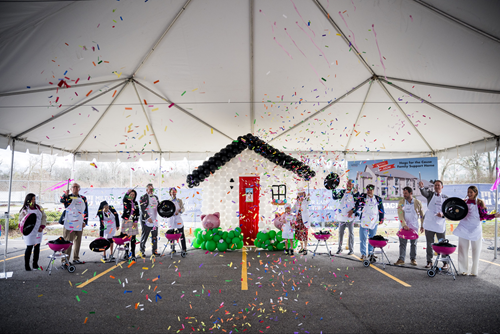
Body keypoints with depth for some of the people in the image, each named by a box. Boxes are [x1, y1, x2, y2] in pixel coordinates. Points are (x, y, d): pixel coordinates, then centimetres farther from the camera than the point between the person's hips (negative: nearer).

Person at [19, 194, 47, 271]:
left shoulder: (39, 207, 6)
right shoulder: (24, 209, -3)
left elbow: (44, 217, 7)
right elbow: (21, 221, -2)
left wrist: (42, 227, -4)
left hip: (38, 231, 4)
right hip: (29, 232, -4)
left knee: (37, 247, 7)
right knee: (29, 248, -3)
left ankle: (35, 264, 18)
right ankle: (26, 265, 11)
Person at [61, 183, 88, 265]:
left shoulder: (83, 198, 13)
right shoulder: (68, 197, 0)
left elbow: (86, 211, 16)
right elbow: (62, 201, -24)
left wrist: (85, 221, 10)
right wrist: (65, 195, -45)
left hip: (80, 225, 5)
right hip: (69, 224, -5)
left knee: (78, 242, 12)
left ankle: (76, 259, 23)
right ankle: (64, 260, 1)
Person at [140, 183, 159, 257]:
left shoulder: (155, 197, 16)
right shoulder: (143, 197, -5)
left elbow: (158, 207, 20)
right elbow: (143, 209, -13)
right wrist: (148, 218, -21)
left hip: (155, 220, 6)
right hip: (146, 220, -6)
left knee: (155, 236, 6)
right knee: (145, 235, -1)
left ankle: (154, 251, 13)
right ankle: (142, 250, 9)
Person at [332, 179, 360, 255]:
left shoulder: (355, 193, -1)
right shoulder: (342, 192, 10)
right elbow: (335, 197, 2)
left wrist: (353, 210, -15)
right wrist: (333, 189, -7)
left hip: (350, 216, -3)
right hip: (341, 215, 3)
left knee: (351, 233, 4)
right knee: (340, 232, 9)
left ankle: (351, 249, 12)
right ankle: (340, 248, 19)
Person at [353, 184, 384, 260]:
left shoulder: (378, 199, 9)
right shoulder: (363, 196, 4)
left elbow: (381, 210, 13)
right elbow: (357, 205, -6)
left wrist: (381, 219, 10)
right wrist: (353, 212, -19)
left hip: (374, 221, 2)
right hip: (364, 221, -2)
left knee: (372, 238, 8)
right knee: (363, 238, -5)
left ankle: (371, 253, 20)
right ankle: (363, 254, 2)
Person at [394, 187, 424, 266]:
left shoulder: (418, 203, -2)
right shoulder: (401, 202, -2)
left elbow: (421, 215, 6)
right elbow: (400, 215, -10)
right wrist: (404, 225, -21)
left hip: (414, 226, 0)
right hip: (404, 226, 0)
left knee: (413, 243, 8)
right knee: (402, 243, 0)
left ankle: (413, 259, 19)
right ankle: (401, 259, 6)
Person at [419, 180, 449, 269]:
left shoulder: (445, 198, 6)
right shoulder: (430, 194, 4)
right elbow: (424, 193, -19)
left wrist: (442, 214, -16)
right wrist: (421, 187, -41)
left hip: (440, 225, 0)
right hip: (429, 224, 0)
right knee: (429, 244, 9)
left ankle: (445, 262, 17)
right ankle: (429, 261, 19)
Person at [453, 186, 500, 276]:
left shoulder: (480, 202, -2)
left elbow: (484, 216, -4)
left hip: (475, 229, -2)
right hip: (464, 228, 2)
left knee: (476, 249, 4)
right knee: (463, 249, 5)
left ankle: (474, 271, 15)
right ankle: (463, 270, 15)